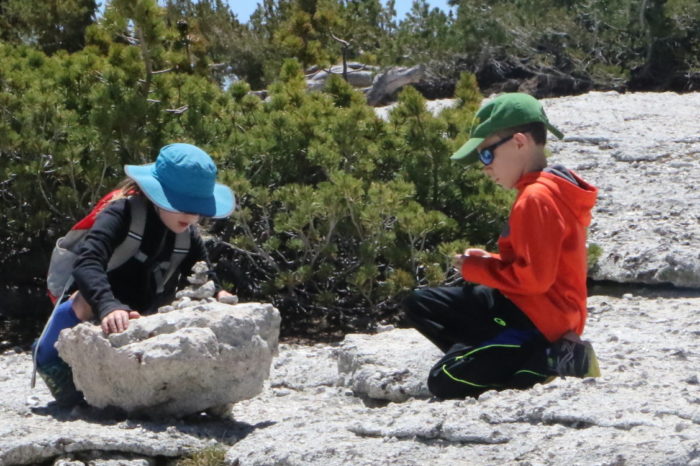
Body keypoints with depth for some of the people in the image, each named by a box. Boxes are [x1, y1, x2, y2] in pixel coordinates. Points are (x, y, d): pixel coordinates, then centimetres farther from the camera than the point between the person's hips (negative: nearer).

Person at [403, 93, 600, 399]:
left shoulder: (536, 199, -20)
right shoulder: (554, 189, 13)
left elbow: (534, 277, -25)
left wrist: (476, 268, -11)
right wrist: (487, 262, 6)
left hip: (537, 320, -11)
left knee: (445, 382, -15)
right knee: (419, 304, 15)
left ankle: (557, 363, -9)